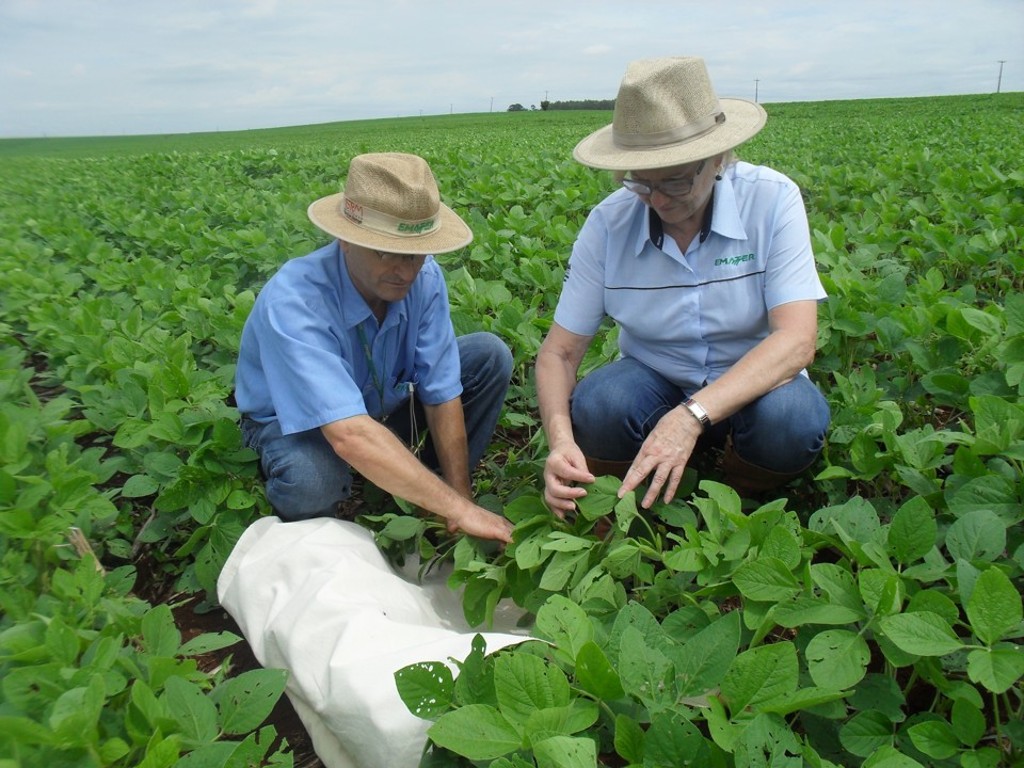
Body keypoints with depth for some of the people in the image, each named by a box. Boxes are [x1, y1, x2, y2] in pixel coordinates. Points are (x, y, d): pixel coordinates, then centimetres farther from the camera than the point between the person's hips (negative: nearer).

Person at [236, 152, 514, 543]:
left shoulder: (424, 277, -22)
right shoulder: (293, 301, -37)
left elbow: (442, 393, -17)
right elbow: (349, 435, -46)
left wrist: (460, 494, -19)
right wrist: (458, 509, -45)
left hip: (383, 400, 5)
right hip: (294, 421, -4)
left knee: (490, 354, -12)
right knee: (310, 478, -40)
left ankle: (431, 489, 3)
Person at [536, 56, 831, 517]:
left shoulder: (771, 200, -17)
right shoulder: (609, 224, -13)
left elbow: (797, 339, -26)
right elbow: (559, 352, -12)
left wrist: (692, 416, -40)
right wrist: (560, 439, -33)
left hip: (752, 387, 0)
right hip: (654, 383, 1)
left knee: (792, 416, -33)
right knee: (595, 405, -31)